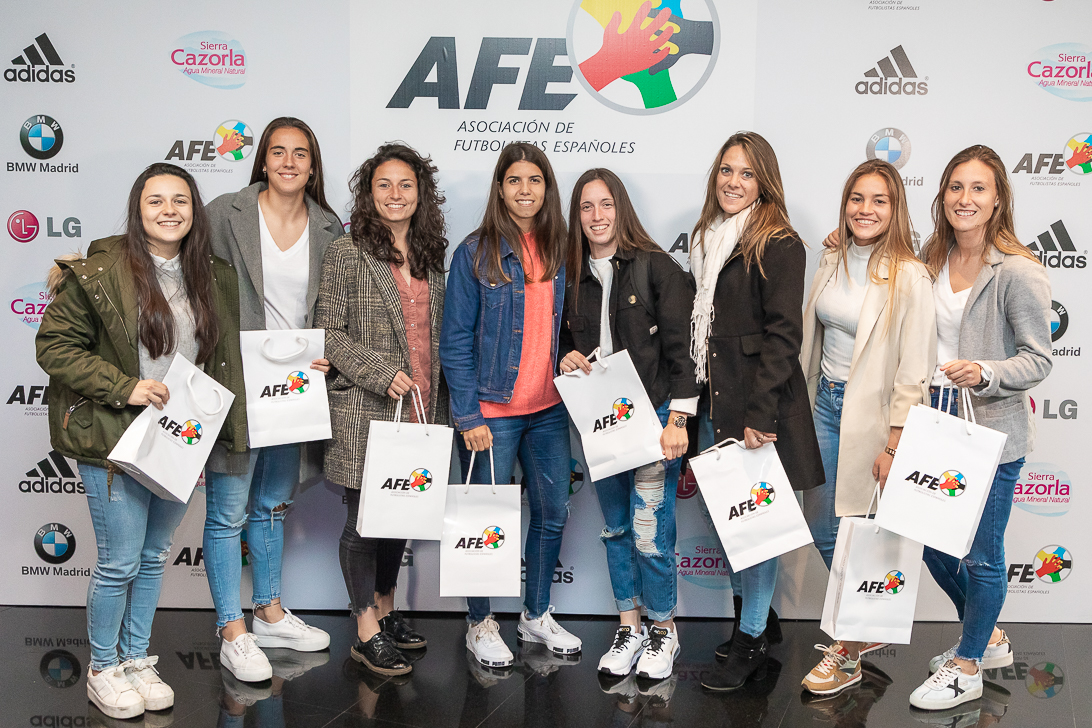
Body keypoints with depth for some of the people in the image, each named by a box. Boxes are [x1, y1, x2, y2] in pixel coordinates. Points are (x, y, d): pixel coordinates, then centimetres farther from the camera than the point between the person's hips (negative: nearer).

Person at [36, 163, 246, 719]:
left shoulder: (213, 277, 6)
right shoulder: (99, 271, -10)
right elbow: (53, 345, -9)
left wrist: (209, 434, 11)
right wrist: (124, 387, -19)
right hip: (115, 440, -5)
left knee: (154, 557, 16)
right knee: (120, 562, 2)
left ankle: (137, 659, 33)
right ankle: (102, 670, 24)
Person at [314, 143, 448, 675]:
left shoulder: (430, 256, 12)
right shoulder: (347, 253, -5)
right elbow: (328, 332, -8)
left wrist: (439, 401, 13)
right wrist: (382, 373, -17)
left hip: (420, 409, 6)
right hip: (365, 410, -6)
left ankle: (386, 611, 31)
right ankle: (367, 633, 13)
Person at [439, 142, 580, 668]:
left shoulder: (560, 251, 7)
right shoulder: (476, 252, -7)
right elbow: (456, 341, -8)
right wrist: (468, 415, -13)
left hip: (549, 408, 5)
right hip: (492, 410, -5)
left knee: (553, 513, 12)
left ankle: (536, 615, 30)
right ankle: (480, 624, 23)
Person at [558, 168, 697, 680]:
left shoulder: (658, 268, -6)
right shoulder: (572, 277, 8)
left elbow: (680, 347, -9)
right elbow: (564, 341, 21)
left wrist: (677, 420, -15)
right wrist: (567, 360, -3)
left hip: (652, 416, -5)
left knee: (650, 533, -3)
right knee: (615, 530, 14)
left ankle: (663, 629, 18)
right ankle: (629, 627, 28)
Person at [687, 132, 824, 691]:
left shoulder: (778, 245, -9)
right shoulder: (707, 239, 14)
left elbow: (783, 334, -15)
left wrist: (759, 415, -21)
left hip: (759, 408, -7)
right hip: (713, 403, 7)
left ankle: (751, 642, 12)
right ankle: (750, 619, 28)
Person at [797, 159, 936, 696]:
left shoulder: (909, 278, -14)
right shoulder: (832, 262, 6)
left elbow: (913, 373, -15)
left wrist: (894, 446, -16)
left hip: (870, 414, -7)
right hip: (823, 404, 7)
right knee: (820, 527, 14)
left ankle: (849, 654, 22)